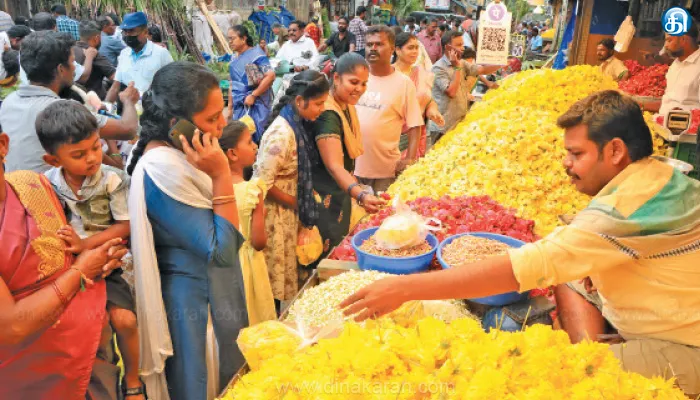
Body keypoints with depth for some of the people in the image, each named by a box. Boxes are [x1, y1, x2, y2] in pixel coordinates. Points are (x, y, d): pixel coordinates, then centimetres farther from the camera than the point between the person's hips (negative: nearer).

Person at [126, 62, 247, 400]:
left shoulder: (178, 153, 0)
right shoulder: (164, 170, -28)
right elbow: (222, 251, -26)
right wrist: (221, 175, -29)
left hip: (215, 287, 9)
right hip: (197, 299, -9)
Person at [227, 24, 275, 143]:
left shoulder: (256, 53, -8)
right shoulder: (234, 60, 13)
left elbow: (270, 76, -19)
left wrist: (253, 95, -18)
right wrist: (230, 107, 16)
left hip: (256, 105, -7)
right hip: (239, 106, 7)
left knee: (254, 138, -6)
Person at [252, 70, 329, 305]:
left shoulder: (298, 124, 0)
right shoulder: (281, 134, -27)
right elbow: (264, 184, -24)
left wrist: (308, 193, 1)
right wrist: (298, 203, -13)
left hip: (289, 210, 8)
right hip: (274, 212, -8)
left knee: (285, 269, 21)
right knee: (275, 271, 9)